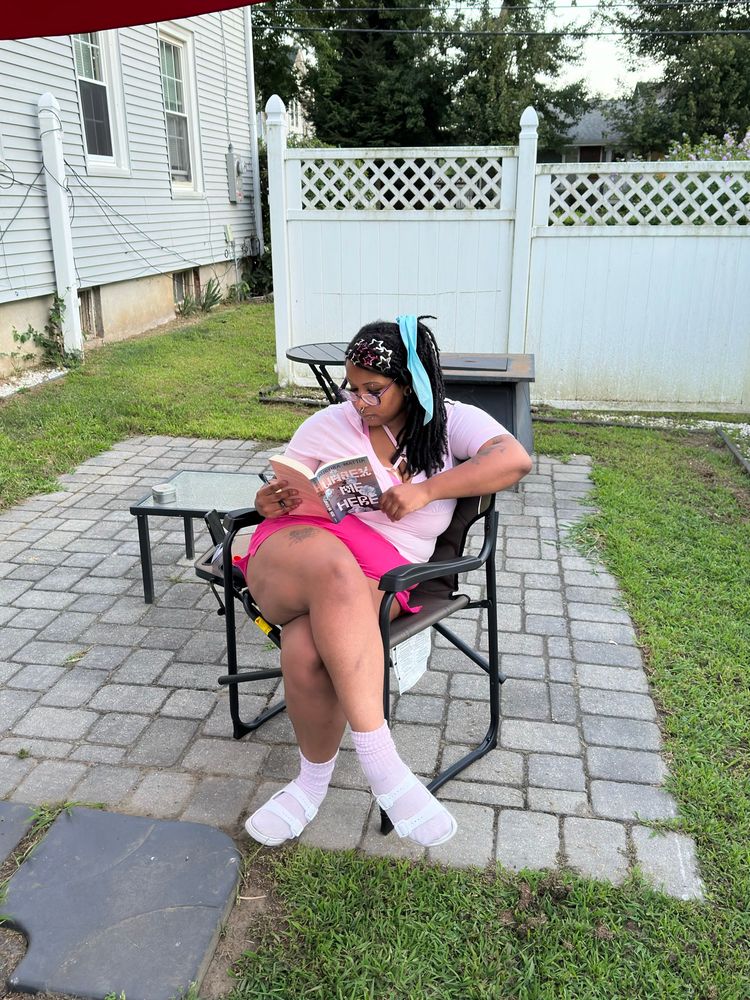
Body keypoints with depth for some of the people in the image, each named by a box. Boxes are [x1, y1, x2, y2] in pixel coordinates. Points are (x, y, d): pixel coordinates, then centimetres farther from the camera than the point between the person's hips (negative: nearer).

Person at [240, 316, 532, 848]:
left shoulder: (451, 421, 11)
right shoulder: (329, 424, 16)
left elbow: (515, 459, -7)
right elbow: (283, 491, 19)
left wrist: (425, 490, -16)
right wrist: (270, 502, -7)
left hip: (380, 572, -1)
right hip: (296, 544, 2)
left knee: (307, 649, -35)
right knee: (334, 567, -38)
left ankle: (316, 775, -7)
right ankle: (379, 758, -33)